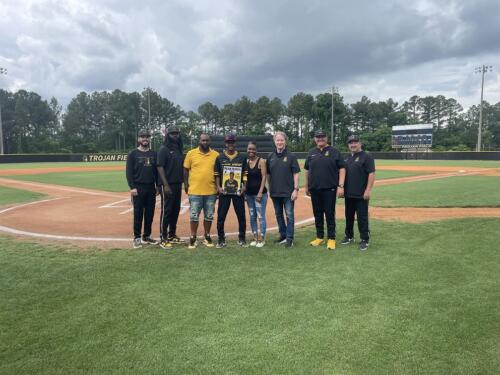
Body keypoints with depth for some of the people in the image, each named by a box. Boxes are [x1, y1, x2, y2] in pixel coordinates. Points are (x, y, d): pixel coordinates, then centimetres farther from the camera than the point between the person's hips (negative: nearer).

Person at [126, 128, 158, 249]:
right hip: (138, 188, -4)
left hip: (151, 188, 4)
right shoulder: (133, 154, -1)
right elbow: (128, 172, -5)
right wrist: (132, 187, -13)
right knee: (138, 214, 0)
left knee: (150, 214, 9)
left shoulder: (154, 154, 11)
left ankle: (147, 236, 21)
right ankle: (137, 238, 9)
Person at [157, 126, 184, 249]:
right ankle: (163, 238, 2)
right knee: (166, 211, -4)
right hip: (168, 185, -7)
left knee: (176, 210, 12)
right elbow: (160, 167, -14)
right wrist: (166, 185, -20)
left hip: (178, 185, 8)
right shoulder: (163, 149, -7)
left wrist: (184, 182, 14)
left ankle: (172, 235, 24)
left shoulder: (179, 150, 15)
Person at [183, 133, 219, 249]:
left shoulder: (216, 155, 3)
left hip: (211, 191, 2)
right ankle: (193, 238, 17)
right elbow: (186, 170, 6)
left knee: (209, 216, 11)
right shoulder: (191, 153, 1)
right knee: (194, 216, 5)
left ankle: (207, 237, 25)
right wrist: (186, 184, 1)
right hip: (195, 191, -1)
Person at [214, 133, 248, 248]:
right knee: (221, 216, 1)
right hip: (224, 192, 0)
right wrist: (218, 187, -7)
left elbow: (245, 174, 8)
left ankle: (241, 238, 19)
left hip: (238, 192, 1)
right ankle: (221, 239, 14)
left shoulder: (242, 158, 6)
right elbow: (216, 174, 5)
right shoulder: (220, 158, 4)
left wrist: (244, 186, -4)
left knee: (241, 215, 5)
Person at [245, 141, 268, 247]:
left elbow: (264, 177, -10)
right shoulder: (245, 162, 8)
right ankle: (255, 238, 21)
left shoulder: (261, 161, -6)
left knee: (261, 216, -4)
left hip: (259, 193, -5)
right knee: (252, 217, 11)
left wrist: (260, 192, -16)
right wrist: (244, 191, 7)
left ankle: (261, 239, 7)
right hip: (249, 193, 5)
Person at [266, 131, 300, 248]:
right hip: (275, 192, 5)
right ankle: (283, 235, 27)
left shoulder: (291, 156, -4)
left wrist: (296, 189, -13)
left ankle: (289, 238, 5)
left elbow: (296, 174, -6)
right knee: (278, 215, 14)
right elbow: (268, 174, 12)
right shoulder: (270, 157, 7)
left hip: (288, 192, -4)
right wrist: (270, 188, 8)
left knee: (289, 215, -1)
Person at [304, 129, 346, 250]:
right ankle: (319, 237, 22)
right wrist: (306, 186, 15)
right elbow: (307, 170, 17)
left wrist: (340, 186, -12)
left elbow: (342, 169, -4)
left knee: (330, 214, 0)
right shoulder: (311, 153, 11)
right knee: (317, 214, 11)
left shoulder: (334, 152, 0)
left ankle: (331, 239, 9)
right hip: (314, 189, 4)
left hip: (329, 189, -4)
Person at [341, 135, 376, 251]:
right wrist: (341, 188, 13)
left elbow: (371, 174, -14)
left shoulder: (366, 157, -8)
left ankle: (365, 240, 8)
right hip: (348, 194, 7)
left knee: (362, 217, -2)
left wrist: (368, 190, -20)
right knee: (349, 216, 15)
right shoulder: (347, 158, 14)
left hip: (361, 194, -7)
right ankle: (349, 236, 29)